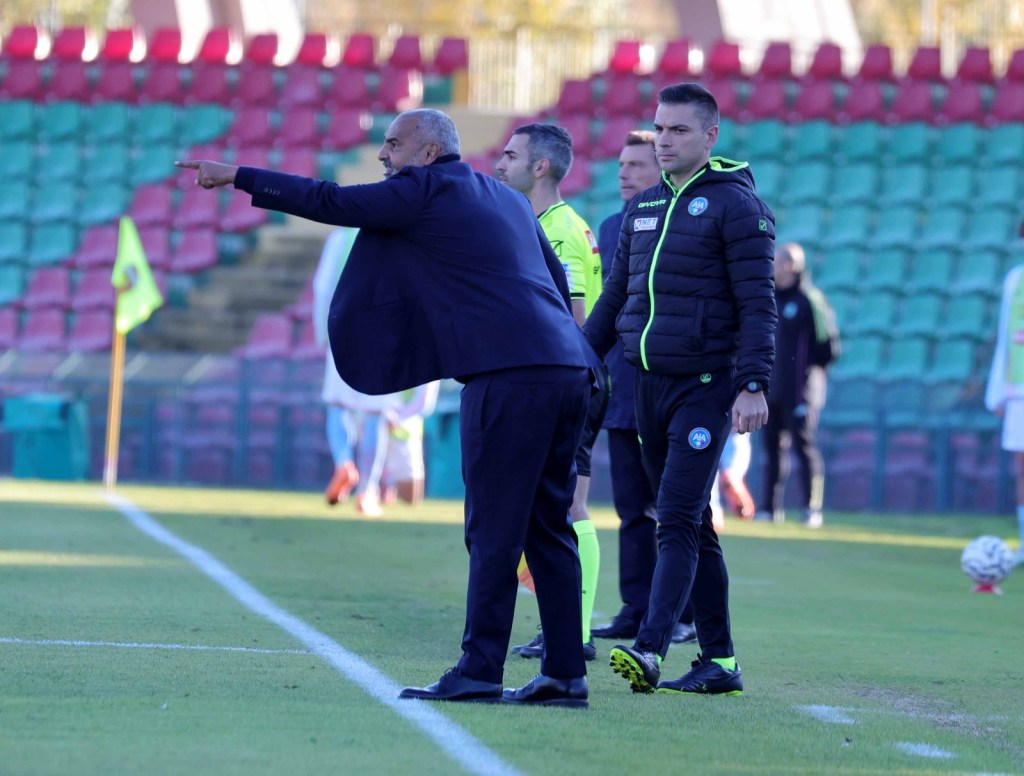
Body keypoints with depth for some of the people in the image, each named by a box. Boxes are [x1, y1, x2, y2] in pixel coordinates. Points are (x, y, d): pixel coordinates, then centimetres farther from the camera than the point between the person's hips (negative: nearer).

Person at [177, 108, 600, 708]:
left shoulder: (426, 191, 1)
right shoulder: (508, 199, 25)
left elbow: (328, 202, 2)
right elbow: (558, 280, 27)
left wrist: (236, 177, 9)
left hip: (509, 377, -8)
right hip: (568, 370, 8)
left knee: (493, 531, -7)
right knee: (548, 529, 10)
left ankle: (480, 671, -8)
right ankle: (566, 675, 7)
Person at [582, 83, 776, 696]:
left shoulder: (735, 204, -5)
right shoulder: (642, 210, 16)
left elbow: (758, 303, -10)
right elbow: (613, 300, 22)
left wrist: (754, 384, -18)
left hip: (705, 387, -7)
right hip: (648, 387, 7)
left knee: (678, 521, -15)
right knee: (694, 528, 9)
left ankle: (650, 650, -26)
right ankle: (720, 662, 12)